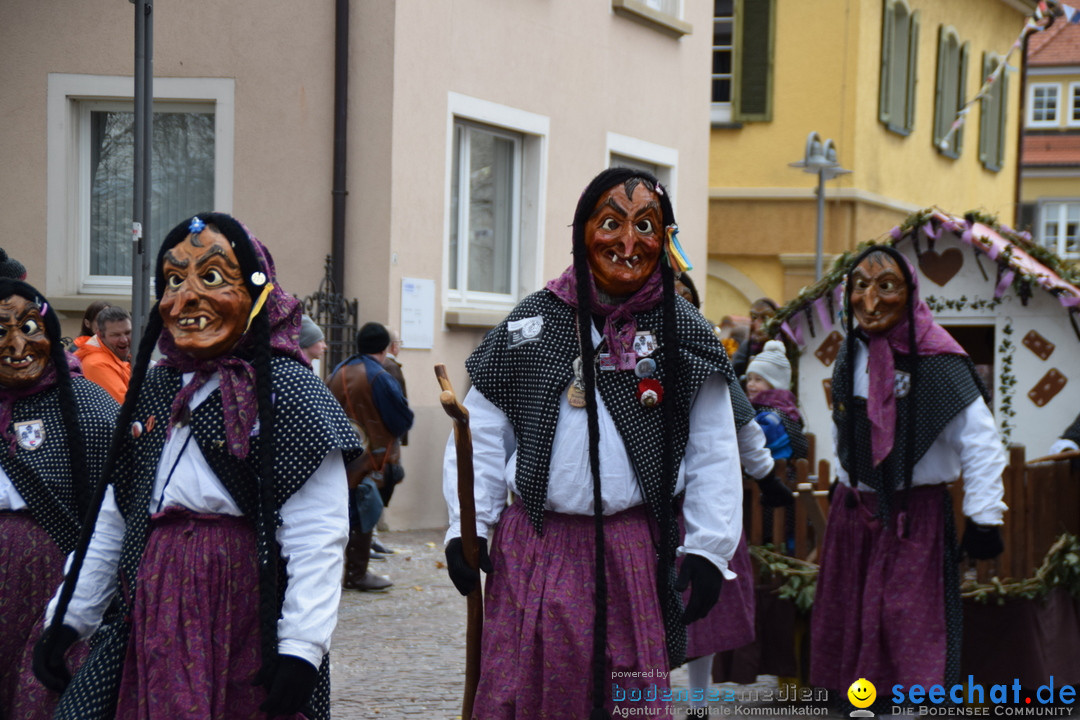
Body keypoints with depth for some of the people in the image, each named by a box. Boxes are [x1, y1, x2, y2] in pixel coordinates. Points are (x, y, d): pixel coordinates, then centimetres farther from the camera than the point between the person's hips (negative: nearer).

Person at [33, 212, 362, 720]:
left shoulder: (288, 389, -8)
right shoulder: (152, 390, 14)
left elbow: (317, 537, -14)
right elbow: (113, 520, 18)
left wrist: (302, 648, -21)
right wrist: (67, 619, 14)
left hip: (247, 613, -6)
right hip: (150, 616, 6)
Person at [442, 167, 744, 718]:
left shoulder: (684, 333, 4)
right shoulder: (532, 322, 5)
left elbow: (714, 455, 4)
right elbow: (482, 434, 7)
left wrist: (708, 549, -2)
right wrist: (466, 528, 0)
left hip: (633, 551, 0)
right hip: (534, 546, 1)